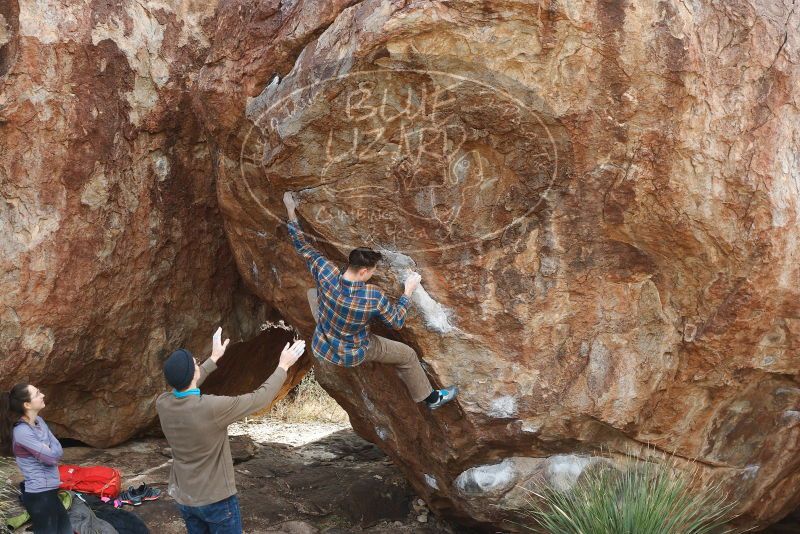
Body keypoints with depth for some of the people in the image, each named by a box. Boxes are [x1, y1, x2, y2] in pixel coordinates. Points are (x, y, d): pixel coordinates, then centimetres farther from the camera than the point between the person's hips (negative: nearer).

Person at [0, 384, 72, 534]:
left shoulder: (39, 421, 4)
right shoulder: (22, 431, -23)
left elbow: (58, 451, 5)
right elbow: (52, 456, -20)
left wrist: (48, 450, -13)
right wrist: (49, 450, -2)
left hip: (49, 491, 9)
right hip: (39, 495, -9)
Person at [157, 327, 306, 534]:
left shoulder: (162, 404, -11)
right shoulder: (212, 408, -29)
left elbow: (184, 385, 14)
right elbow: (260, 399, -16)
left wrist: (214, 359, 24)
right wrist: (283, 367, -3)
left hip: (184, 498, 6)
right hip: (216, 499, -6)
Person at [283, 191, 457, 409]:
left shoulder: (326, 274, -29)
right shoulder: (374, 297, -35)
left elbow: (302, 246, -15)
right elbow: (397, 322, -17)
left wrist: (291, 211, -6)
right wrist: (408, 291, -8)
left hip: (321, 349, 3)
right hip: (353, 356, -3)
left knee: (312, 292, 26)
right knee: (407, 355, 19)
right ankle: (431, 398, 39)